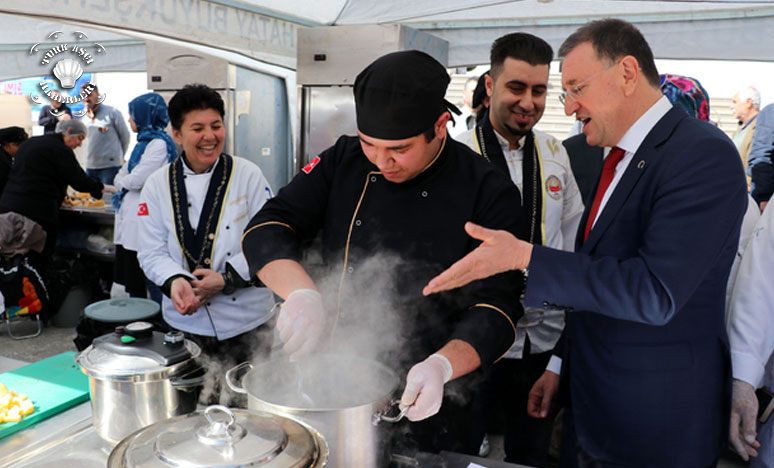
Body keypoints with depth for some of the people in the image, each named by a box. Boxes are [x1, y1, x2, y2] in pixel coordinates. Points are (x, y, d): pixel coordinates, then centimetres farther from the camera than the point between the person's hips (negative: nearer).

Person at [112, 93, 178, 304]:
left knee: (153, 284, -4)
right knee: (133, 285, 16)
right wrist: (124, 179, -4)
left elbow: (136, 180, -17)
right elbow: (120, 178, 17)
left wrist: (123, 180, 3)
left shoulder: (159, 144, -12)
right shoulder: (143, 142, 18)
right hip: (130, 223, 10)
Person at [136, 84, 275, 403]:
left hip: (246, 321, -1)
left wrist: (226, 279, -17)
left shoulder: (248, 175, -4)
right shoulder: (158, 185, 1)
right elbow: (151, 252, 2)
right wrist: (175, 281, -19)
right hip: (185, 324, 1)